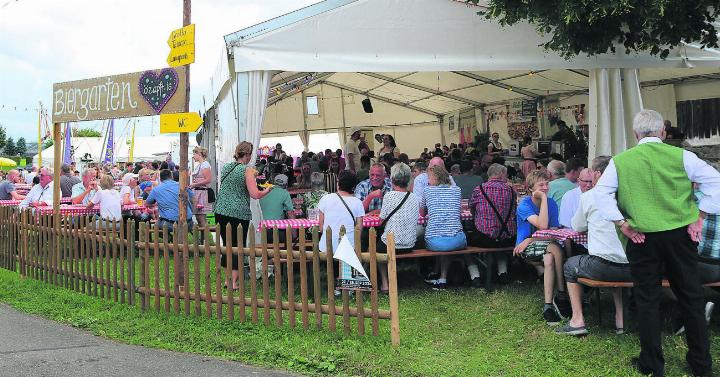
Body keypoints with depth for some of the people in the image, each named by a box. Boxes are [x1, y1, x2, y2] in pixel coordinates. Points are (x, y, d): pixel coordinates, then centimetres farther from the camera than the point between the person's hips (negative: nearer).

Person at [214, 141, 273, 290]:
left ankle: (227, 280, 20)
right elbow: (255, 194, -13)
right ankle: (234, 282, 4)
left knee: (227, 245, 15)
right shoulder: (247, 170, -8)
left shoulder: (225, 168, 11)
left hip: (221, 211, 6)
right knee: (238, 246, 4)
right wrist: (267, 190, 5)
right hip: (239, 214, -5)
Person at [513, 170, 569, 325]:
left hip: (544, 244, 4)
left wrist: (531, 239, -18)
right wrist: (543, 198, -20)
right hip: (525, 247, -4)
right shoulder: (524, 204, -10)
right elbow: (543, 225, -24)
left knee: (549, 260, -31)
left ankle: (548, 306, -25)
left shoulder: (551, 203, 5)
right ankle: (562, 294, -20)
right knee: (555, 248, -30)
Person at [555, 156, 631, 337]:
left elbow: (577, 227, 11)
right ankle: (620, 319, 29)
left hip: (602, 267, -4)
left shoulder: (588, 196, -2)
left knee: (570, 266, 25)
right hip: (632, 268, 4)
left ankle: (578, 320, 16)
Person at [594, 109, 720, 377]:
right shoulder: (681, 156, -2)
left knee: (647, 299, 9)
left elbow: (601, 193, -5)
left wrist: (622, 225, -2)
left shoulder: (620, 161, -1)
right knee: (691, 296, 13)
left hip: (642, 237, -1)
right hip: (680, 234, 1)